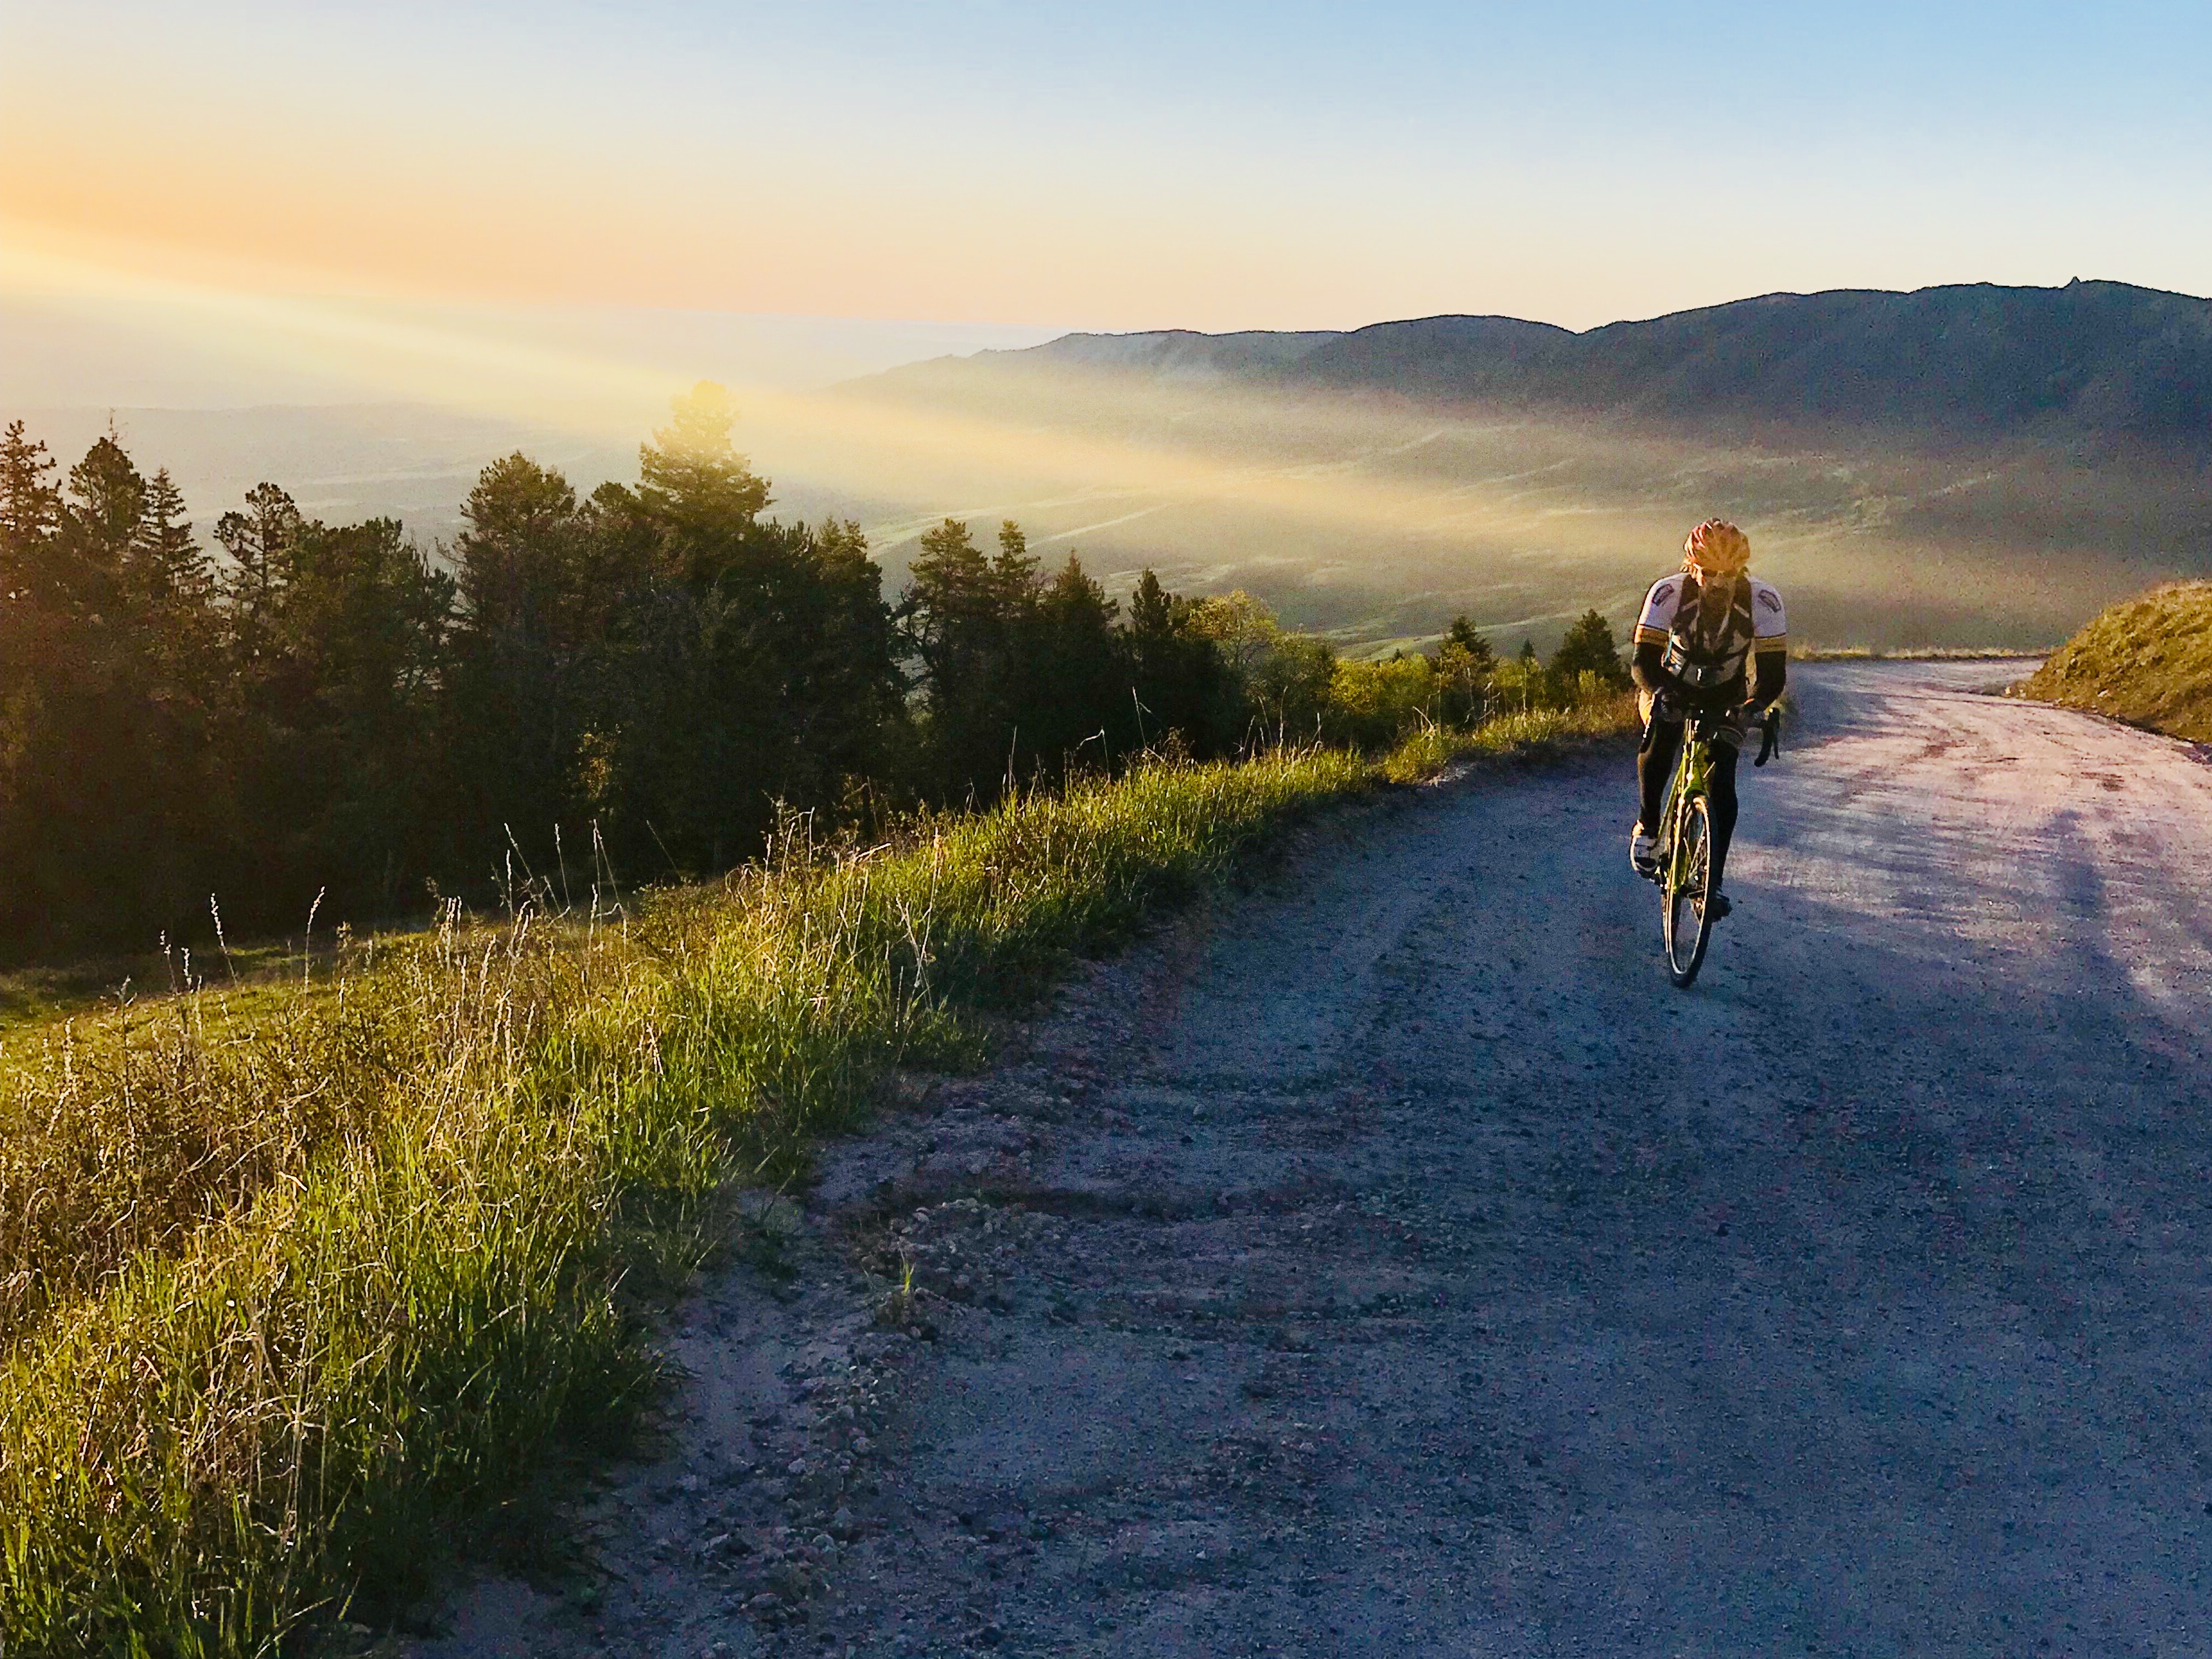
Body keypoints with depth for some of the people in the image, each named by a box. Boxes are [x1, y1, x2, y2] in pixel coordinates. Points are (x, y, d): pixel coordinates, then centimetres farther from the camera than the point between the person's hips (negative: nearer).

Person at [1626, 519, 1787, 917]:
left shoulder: (1763, 600, -26)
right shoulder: (1668, 593, -28)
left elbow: (1773, 672, -26)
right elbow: (1642, 661, -31)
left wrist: (1754, 704, -47)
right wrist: (1658, 690, -53)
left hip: (1727, 698, -1)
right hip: (1674, 688, 1)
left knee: (1722, 783, -17)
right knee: (1659, 734, -28)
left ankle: (1714, 880, -8)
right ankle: (1647, 825, -2)